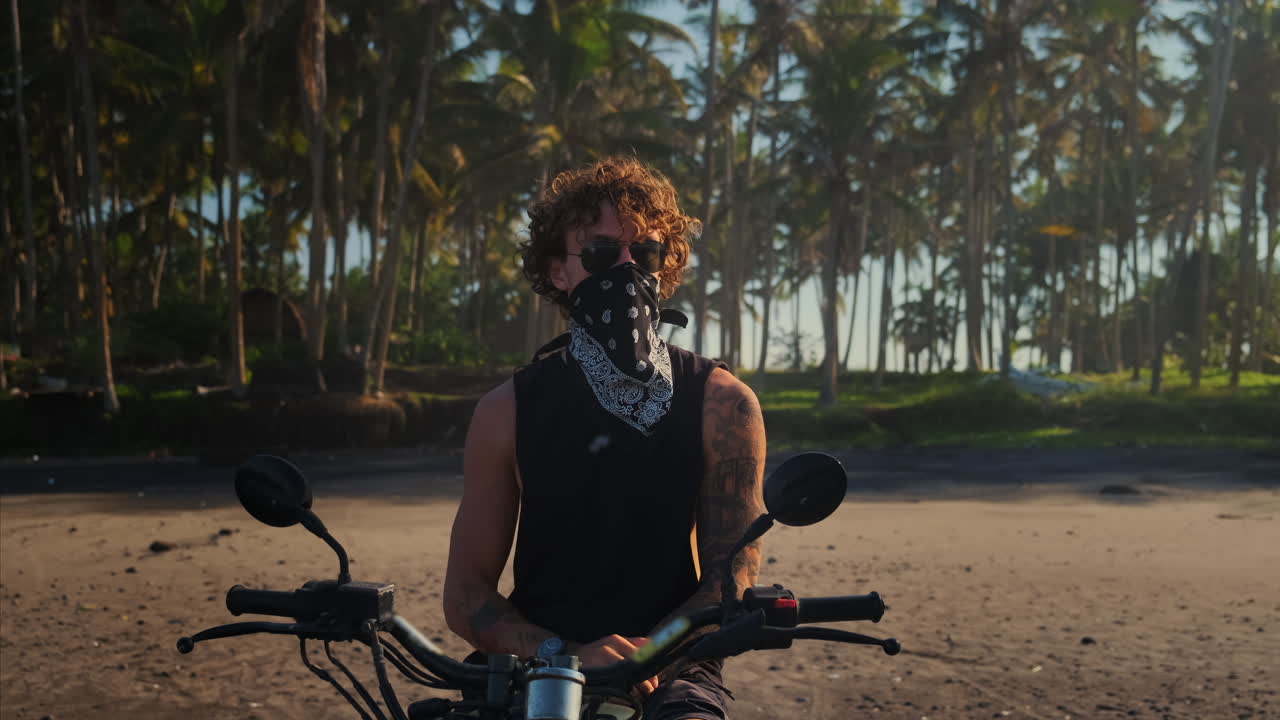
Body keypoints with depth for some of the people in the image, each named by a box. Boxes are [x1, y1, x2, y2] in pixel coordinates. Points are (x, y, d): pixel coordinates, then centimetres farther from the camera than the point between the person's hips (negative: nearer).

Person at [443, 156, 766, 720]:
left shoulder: (721, 403, 0)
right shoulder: (508, 411, 1)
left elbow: (734, 578, -4)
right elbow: (467, 594, 1)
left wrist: (645, 653, -21)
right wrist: (566, 654, -16)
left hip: (671, 675, -1)